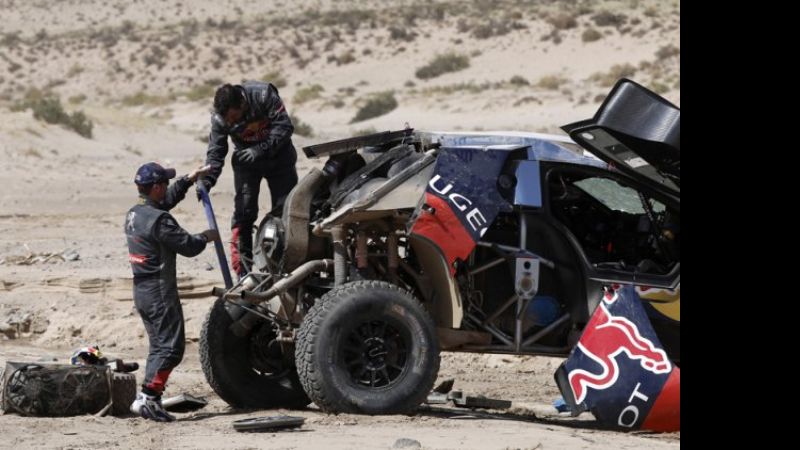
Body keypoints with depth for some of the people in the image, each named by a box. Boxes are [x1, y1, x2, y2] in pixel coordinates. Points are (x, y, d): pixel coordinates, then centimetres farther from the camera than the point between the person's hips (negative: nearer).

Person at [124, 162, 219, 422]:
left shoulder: (134, 215, 11)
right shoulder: (158, 220, -19)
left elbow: (168, 200, 28)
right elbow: (188, 246, -15)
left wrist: (191, 178, 31)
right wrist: (206, 237, 5)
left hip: (141, 291, 10)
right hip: (160, 293, -10)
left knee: (159, 346, 15)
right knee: (171, 347, -9)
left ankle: (150, 401, 12)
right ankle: (147, 398, -16)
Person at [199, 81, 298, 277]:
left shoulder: (263, 94, -29)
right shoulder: (220, 118, -20)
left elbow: (284, 126, -26)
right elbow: (216, 152, -17)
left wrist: (260, 150, -35)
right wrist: (206, 180, -32)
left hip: (277, 155, -1)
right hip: (246, 160, 1)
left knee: (285, 208, 2)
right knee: (243, 211, -9)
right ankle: (242, 268, -5)